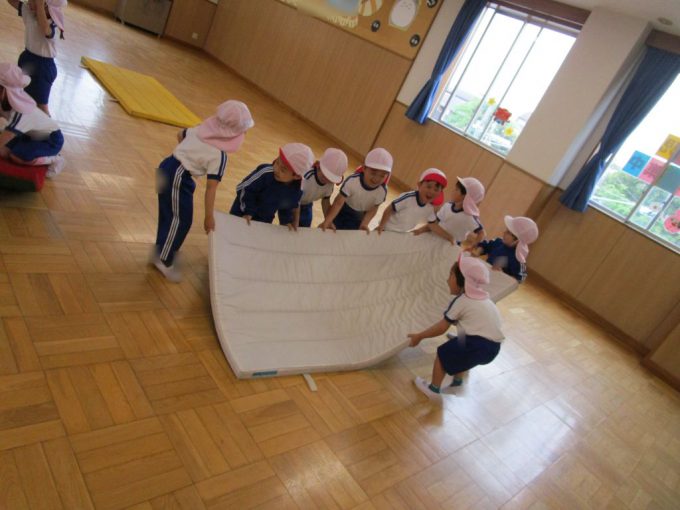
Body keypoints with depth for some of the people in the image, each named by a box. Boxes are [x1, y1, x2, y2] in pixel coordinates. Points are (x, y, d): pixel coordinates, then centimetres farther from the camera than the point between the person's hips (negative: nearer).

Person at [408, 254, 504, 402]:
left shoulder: (461, 301, -7)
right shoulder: (481, 297, 15)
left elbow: (441, 328, -5)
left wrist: (419, 336, 4)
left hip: (479, 346, -9)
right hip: (492, 346, 9)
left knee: (442, 353, 6)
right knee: (455, 347, 29)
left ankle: (434, 390, 16)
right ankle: (457, 381, 42)